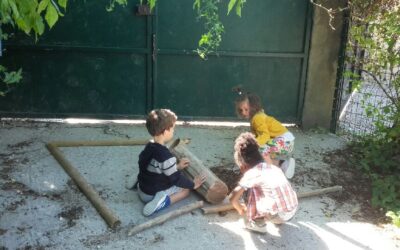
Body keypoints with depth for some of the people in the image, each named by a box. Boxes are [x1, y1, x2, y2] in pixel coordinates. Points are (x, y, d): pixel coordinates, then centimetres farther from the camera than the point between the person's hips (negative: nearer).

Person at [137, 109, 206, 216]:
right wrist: (193, 184, -6)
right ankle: (163, 202, -14)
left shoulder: (149, 147, -3)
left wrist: (177, 166, 17)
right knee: (185, 189, 6)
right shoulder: (167, 156, -30)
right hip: (152, 195, -9)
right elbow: (176, 179, -21)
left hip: (142, 190, 9)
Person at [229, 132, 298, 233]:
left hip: (278, 215, -7)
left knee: (252, 189, 3)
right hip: (293, 211, 7)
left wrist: (240, 209, 13)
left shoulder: (251, 173, -9)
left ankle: (257, 223, 10)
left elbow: (232, 198, -10)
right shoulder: (273, 168, 12)